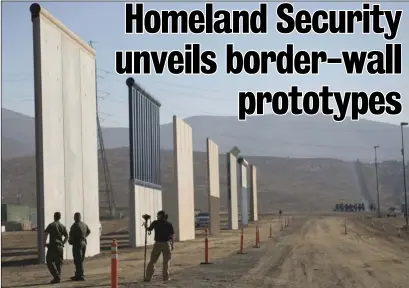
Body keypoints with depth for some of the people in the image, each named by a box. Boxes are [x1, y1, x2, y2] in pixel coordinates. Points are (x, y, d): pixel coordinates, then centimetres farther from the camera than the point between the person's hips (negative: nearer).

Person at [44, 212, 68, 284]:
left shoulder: (51, 225, -5)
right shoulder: (63, 226, 9)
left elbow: (45, 234, -14)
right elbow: (66, 237, 13)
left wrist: (44, 243, -3)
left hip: (52, 246, -5)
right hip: (60, 247, 5)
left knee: (50, 262, 0)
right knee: (58, 263, 12)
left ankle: (57, 276, -12)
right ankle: (58, 278, 11)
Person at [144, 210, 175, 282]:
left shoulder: (155, 223, -2)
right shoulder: (169, 224, -1)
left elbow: (149, 229, 13)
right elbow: (173, 235, -4)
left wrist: (146, 227, 35)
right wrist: (172, 244, 4)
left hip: (157, 244, 0)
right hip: (166, 243, 0)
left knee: (152, 261, 7)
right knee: (166, 261, 8)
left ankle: (148, 277, 6)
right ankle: (166, 277, 6)